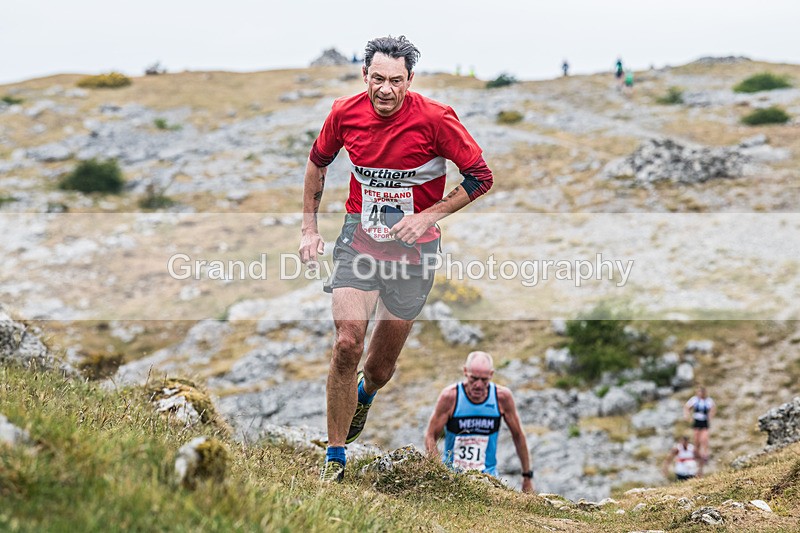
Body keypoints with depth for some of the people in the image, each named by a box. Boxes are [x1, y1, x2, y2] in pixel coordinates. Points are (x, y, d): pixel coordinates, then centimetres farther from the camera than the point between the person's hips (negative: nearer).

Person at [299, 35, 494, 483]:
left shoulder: (435, 118, -17)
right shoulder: (345, 113, -7)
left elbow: (482, 176, -9)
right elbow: (318, 163, 13)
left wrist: (428, 216, -17)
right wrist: (310, 227, 10)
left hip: (413, 250, -1)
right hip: (360, 239, 1)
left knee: (381, 368, 8)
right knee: (347, 344, -18)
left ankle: (364, 395, 48)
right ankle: (335, 457, -4)